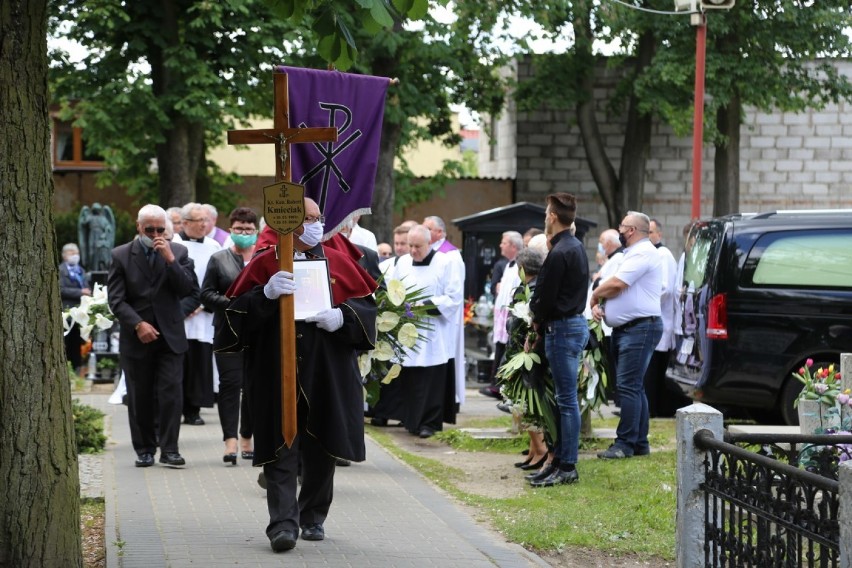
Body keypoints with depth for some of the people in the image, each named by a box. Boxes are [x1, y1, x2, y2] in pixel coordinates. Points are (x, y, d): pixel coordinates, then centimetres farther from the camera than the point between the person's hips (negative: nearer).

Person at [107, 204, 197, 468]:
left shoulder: (178, 252, 5)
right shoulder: (121, 256, 1)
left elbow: (189, 290, -6)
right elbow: (116, 300, -3)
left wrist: (170, 259, -14)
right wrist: (138, 325, -14)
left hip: (170, 336, 0)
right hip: (136, 338, 0)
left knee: (171, 392, -8)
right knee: (139, 396, 5)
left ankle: (169, 449, -4)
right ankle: (145, 449, 14)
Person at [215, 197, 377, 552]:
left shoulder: (338, 262, 8)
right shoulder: (264, 264, 2)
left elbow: (366, 304, 8)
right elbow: (237, 313, -2)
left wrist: (341, 316, -12)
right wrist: (266, 294, -20)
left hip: (328, 376, 2)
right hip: (277, 374, -2)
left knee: (321, 451, 8)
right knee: (282, 450, -7)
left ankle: (313, 517, 23)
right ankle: (283, 524, -10)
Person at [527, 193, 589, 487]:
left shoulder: (559, 253, -19)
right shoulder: (576, 247, 13)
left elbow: (546, 297, -17)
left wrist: (538, 320, 1)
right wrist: (542, 320, 7)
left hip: (562, 328, -10)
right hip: (576, 322, 10)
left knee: (567, 399, -6)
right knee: (565, 398, 13)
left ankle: (567, 467, -3)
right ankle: (559, 460, 18)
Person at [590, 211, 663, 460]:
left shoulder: (642, 253, -13)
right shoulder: (633, 253, 22)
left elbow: (616, 284, -20)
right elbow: (613, 286, 20)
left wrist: (594, 297, -2)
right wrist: (598, 304, -1)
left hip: (640, 328, -11)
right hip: (624, 328, 11)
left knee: (628, 386, -12)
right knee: (634, 387, 12)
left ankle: (625, 443, -12)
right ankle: (640, 443, 17)